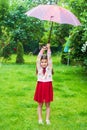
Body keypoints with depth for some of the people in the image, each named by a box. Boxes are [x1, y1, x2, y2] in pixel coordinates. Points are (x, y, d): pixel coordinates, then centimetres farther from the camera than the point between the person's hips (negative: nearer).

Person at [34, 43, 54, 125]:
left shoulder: (49, 68, 1)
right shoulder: (39, 68, 2)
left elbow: (49, 58, -4)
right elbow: (38, 58, -3)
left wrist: (48, 49, -4)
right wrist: (43, 49, -2)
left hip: (48, 86, 0)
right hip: (40, 86, 0)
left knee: (47, 104, 8)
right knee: (40, 104, 8)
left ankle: (47, 119, 16)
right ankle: (40, 119, 17)